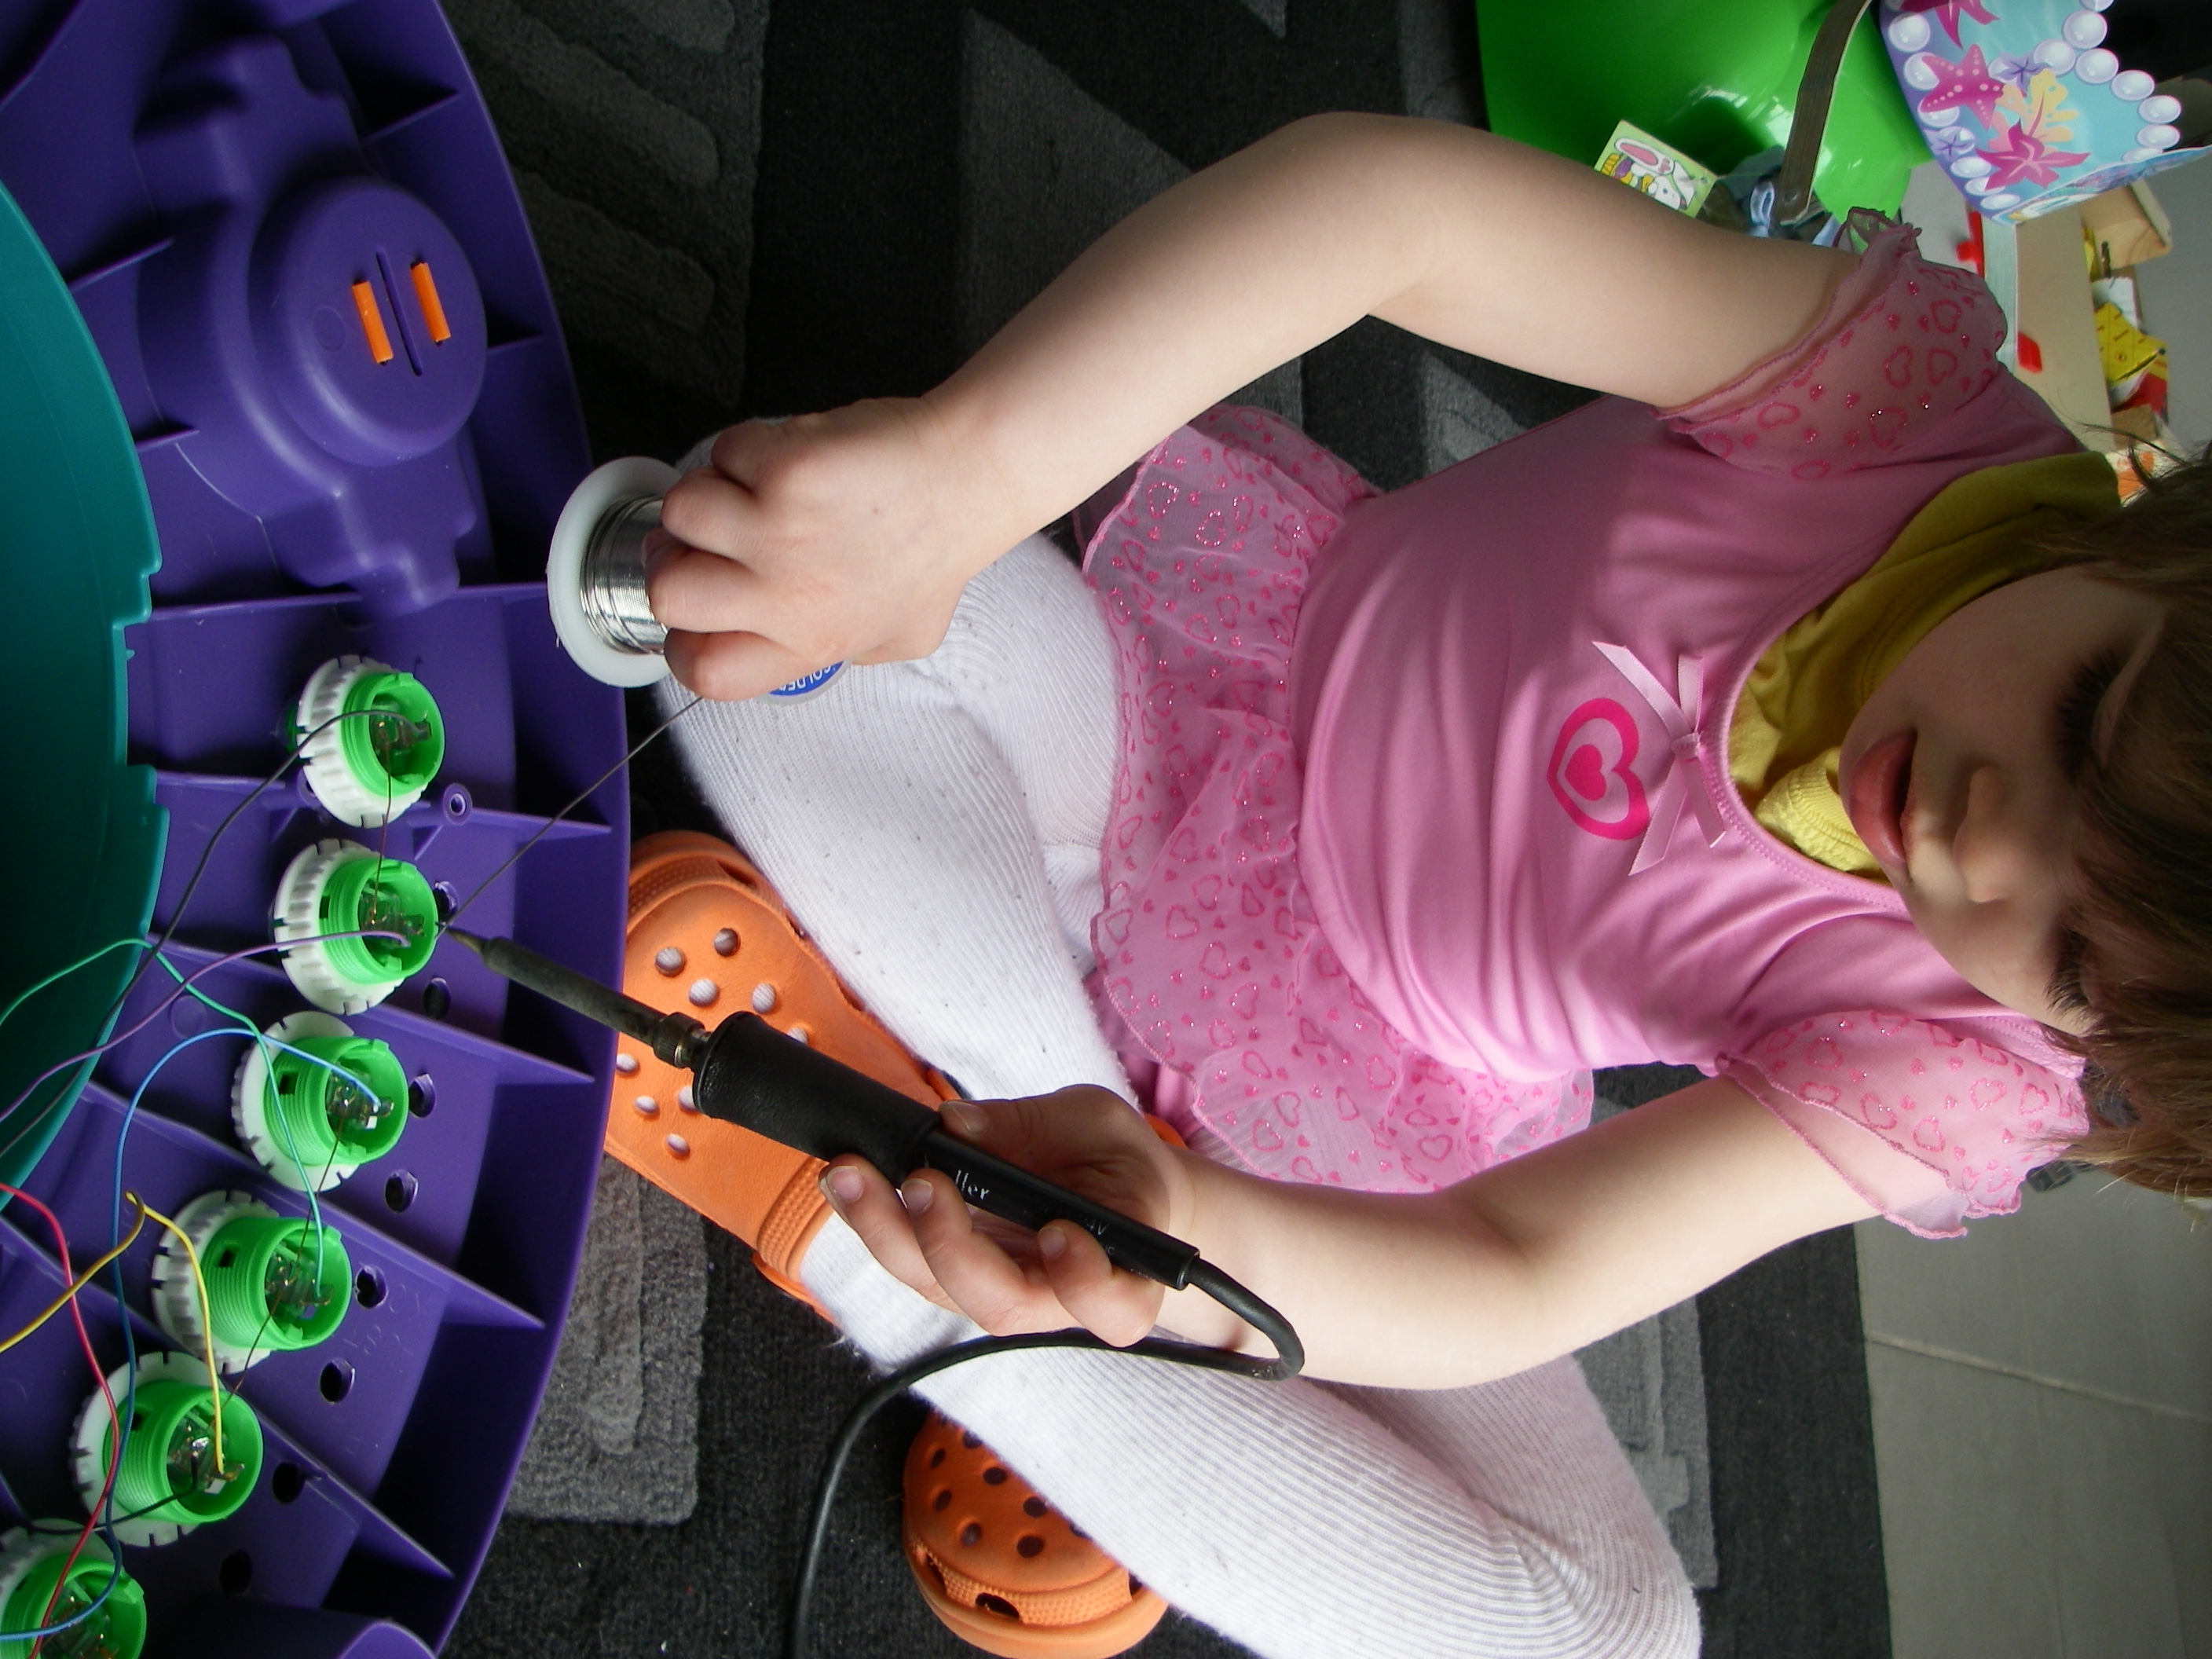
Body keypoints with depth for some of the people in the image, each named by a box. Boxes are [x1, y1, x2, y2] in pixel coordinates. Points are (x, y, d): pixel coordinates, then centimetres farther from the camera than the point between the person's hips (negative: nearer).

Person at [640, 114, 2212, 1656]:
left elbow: (1518, 1281, -28)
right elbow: (1387, 192, -35)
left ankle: (908, 1291, -11)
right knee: (787, 564, -30)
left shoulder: (1971, 1060, -22)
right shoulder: (1917, 393, -26)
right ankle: (1016, 1094, -10)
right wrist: (961, 459, -51)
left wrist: (1189, 1247, -51)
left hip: (1358, 1108, 1)